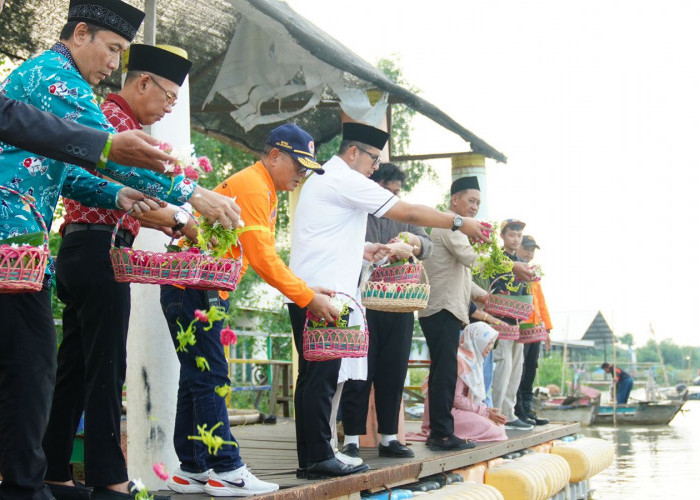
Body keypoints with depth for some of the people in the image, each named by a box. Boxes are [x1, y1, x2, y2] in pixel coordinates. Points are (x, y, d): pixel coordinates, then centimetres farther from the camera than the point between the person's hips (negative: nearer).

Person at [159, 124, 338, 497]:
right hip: (192, 288, -11)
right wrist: (308, 298, -16)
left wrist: (307, 291, 5)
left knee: (198, 380, 10)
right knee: (210, 379, -9)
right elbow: (262, 259, -20)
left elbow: (266, 259, 15)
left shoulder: (266, 194, 18)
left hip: (207, 291, 11)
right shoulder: (251, 186, -15)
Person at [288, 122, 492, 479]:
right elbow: (409, 213, -10)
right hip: (324, 291, -10)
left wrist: (362, 251, 19)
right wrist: (460, 223, -4)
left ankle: (309, 459, 12)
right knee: (322, 377, -8)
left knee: (312, 376, 9)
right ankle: (319, 458, -5)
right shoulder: (346, 181, -9)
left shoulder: (323, 179, 23)